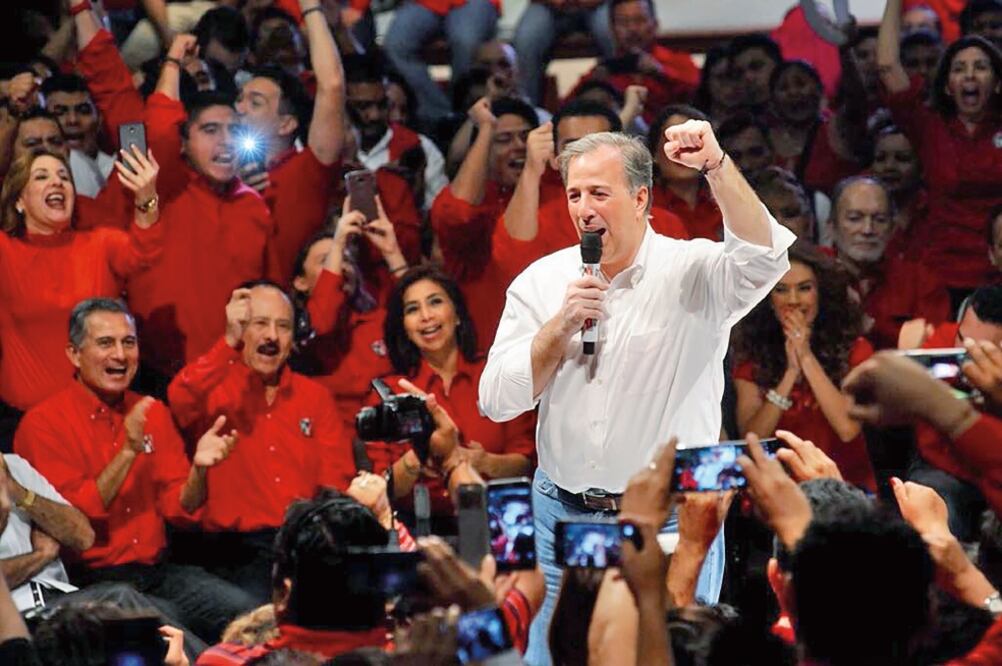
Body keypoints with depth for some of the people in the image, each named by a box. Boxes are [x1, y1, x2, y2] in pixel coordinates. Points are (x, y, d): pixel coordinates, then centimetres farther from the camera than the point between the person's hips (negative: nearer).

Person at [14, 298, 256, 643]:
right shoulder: (43, 423, -5)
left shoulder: (153, 413, 12)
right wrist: (128, 451, -19)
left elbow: (178, 508, 9)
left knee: (245, 611, -18)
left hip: (157, 572, 6)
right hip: (90, 582, -5)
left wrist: (199, 469, -12)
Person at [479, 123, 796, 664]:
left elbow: (763, 258, -27)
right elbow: (497, 401, 0)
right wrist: (561, 326, -12)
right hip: (564, 515, 3)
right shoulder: (540, 281, 5)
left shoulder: (692, 272, -5)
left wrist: (717, 166, -38)